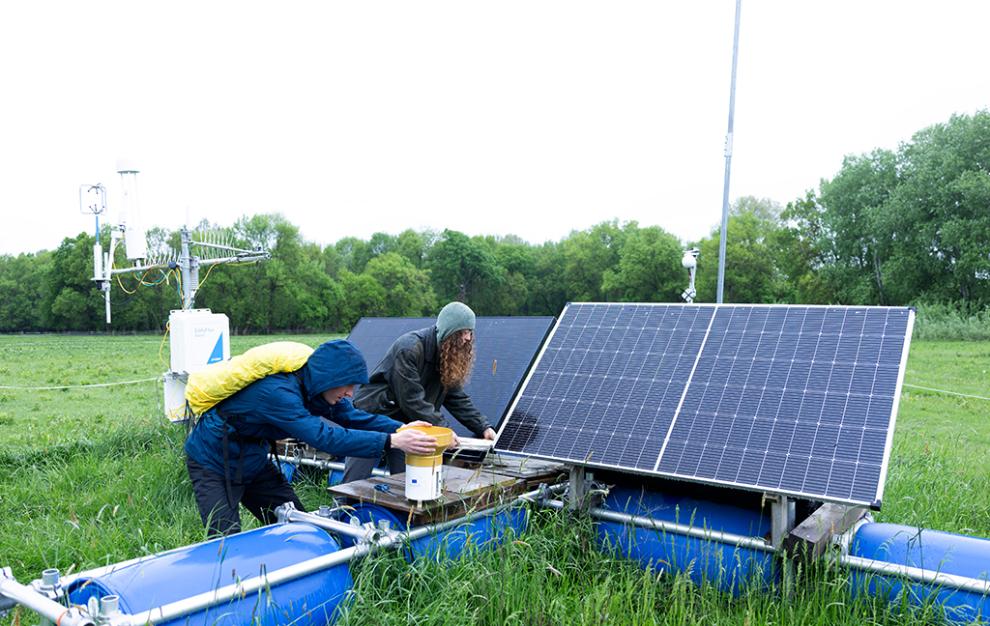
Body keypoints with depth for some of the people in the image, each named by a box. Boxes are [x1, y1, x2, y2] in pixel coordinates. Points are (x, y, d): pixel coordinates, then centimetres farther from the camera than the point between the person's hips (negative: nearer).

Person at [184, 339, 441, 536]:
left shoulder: (313, 388, -9)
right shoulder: (277, 392, -36)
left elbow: (354, 417, -8)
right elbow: (324, 437, -42)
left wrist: (402, 429, -24)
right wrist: (392, 441, -46)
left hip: (253, 460, 8)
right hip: (213, 463, -8)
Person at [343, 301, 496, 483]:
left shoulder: (449, 354, 0)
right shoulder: (409, 348, -24)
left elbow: (457, 397, 3)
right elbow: (412, 400, -26)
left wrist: (483, 427, -5)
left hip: (405, 424, 7)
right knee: (354, 482, -3)